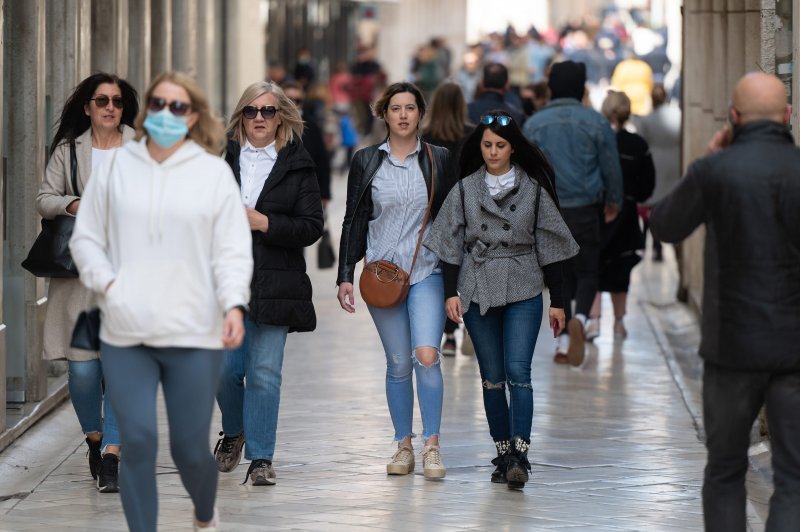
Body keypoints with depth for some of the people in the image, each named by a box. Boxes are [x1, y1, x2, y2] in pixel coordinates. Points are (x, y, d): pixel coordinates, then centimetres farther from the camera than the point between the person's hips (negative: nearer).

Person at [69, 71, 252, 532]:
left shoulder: (214, 172, 2)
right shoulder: (116, 167, 7)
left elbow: (233, 250, 0)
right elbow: (86, 238, 12)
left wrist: (234, 305, -16)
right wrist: (106, 282, -5)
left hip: (194, 335, -1)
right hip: (125, 333, 1)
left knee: (191, 448, 4)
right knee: (138, 443, -7)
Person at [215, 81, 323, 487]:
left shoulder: (298, 166, 5)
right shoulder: (220, 160, 9)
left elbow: (312, 226, -2)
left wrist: (264, 223, -12)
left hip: (275, 282, -1)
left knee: (265, 373, -4)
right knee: (225, 367, 0)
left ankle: (260, 457, 4)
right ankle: (233, 432, 30)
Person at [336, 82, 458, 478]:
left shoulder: (439, 160, 5)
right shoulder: (366, 162, 6)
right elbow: (354, 221, 9)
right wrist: (345, 275, 2)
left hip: (427, 272, -1)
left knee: (426, 355, -17)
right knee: (398, 364, 4)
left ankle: (431, 446, -10)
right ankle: (403, 445, 15)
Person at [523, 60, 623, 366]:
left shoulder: (534, 125, 1)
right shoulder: (595, 122, -3)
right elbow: (611, 167, 3)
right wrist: (614, 202, 19)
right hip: (585, 210, -1)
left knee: (560, 275, 12)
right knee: (587, 272, 6)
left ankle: (564, 341, 10)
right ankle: (579, 318, -22)